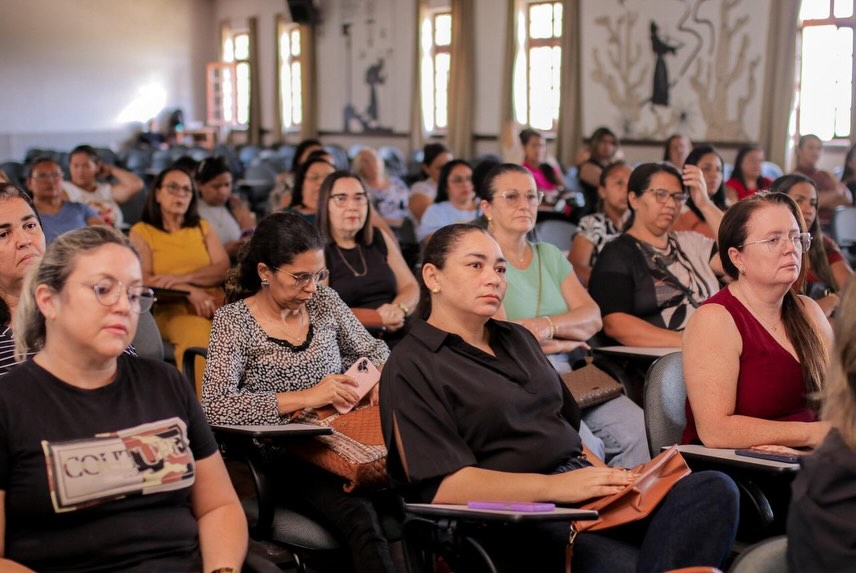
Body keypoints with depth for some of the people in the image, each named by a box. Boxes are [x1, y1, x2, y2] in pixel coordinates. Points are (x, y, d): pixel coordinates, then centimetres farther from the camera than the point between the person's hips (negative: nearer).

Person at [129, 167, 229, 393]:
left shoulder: (202, 227, 24)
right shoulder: (141, 232, 14)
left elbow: (223, 268, 9)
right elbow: (143, 278, -2)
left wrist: (183, 278, -8)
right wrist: (189, 291, -15)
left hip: (212, 305, 3)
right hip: (170, 308, -3)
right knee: (197, 333, -38)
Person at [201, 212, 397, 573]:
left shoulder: (323, 300, 9)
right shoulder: (234, 321, -5)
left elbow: (373, 350, 21)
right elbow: (215, 407, -16)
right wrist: (304, 398, -19)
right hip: (286, 456, -4)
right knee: (357, 513, -35)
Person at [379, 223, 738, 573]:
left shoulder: (517, 339, 23)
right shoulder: (412, 366, -1)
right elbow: (442, 484, -13)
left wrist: (607, 477, 4)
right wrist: (554, 487, -19)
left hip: (585, 491, 8)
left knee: (713, 489, -20)